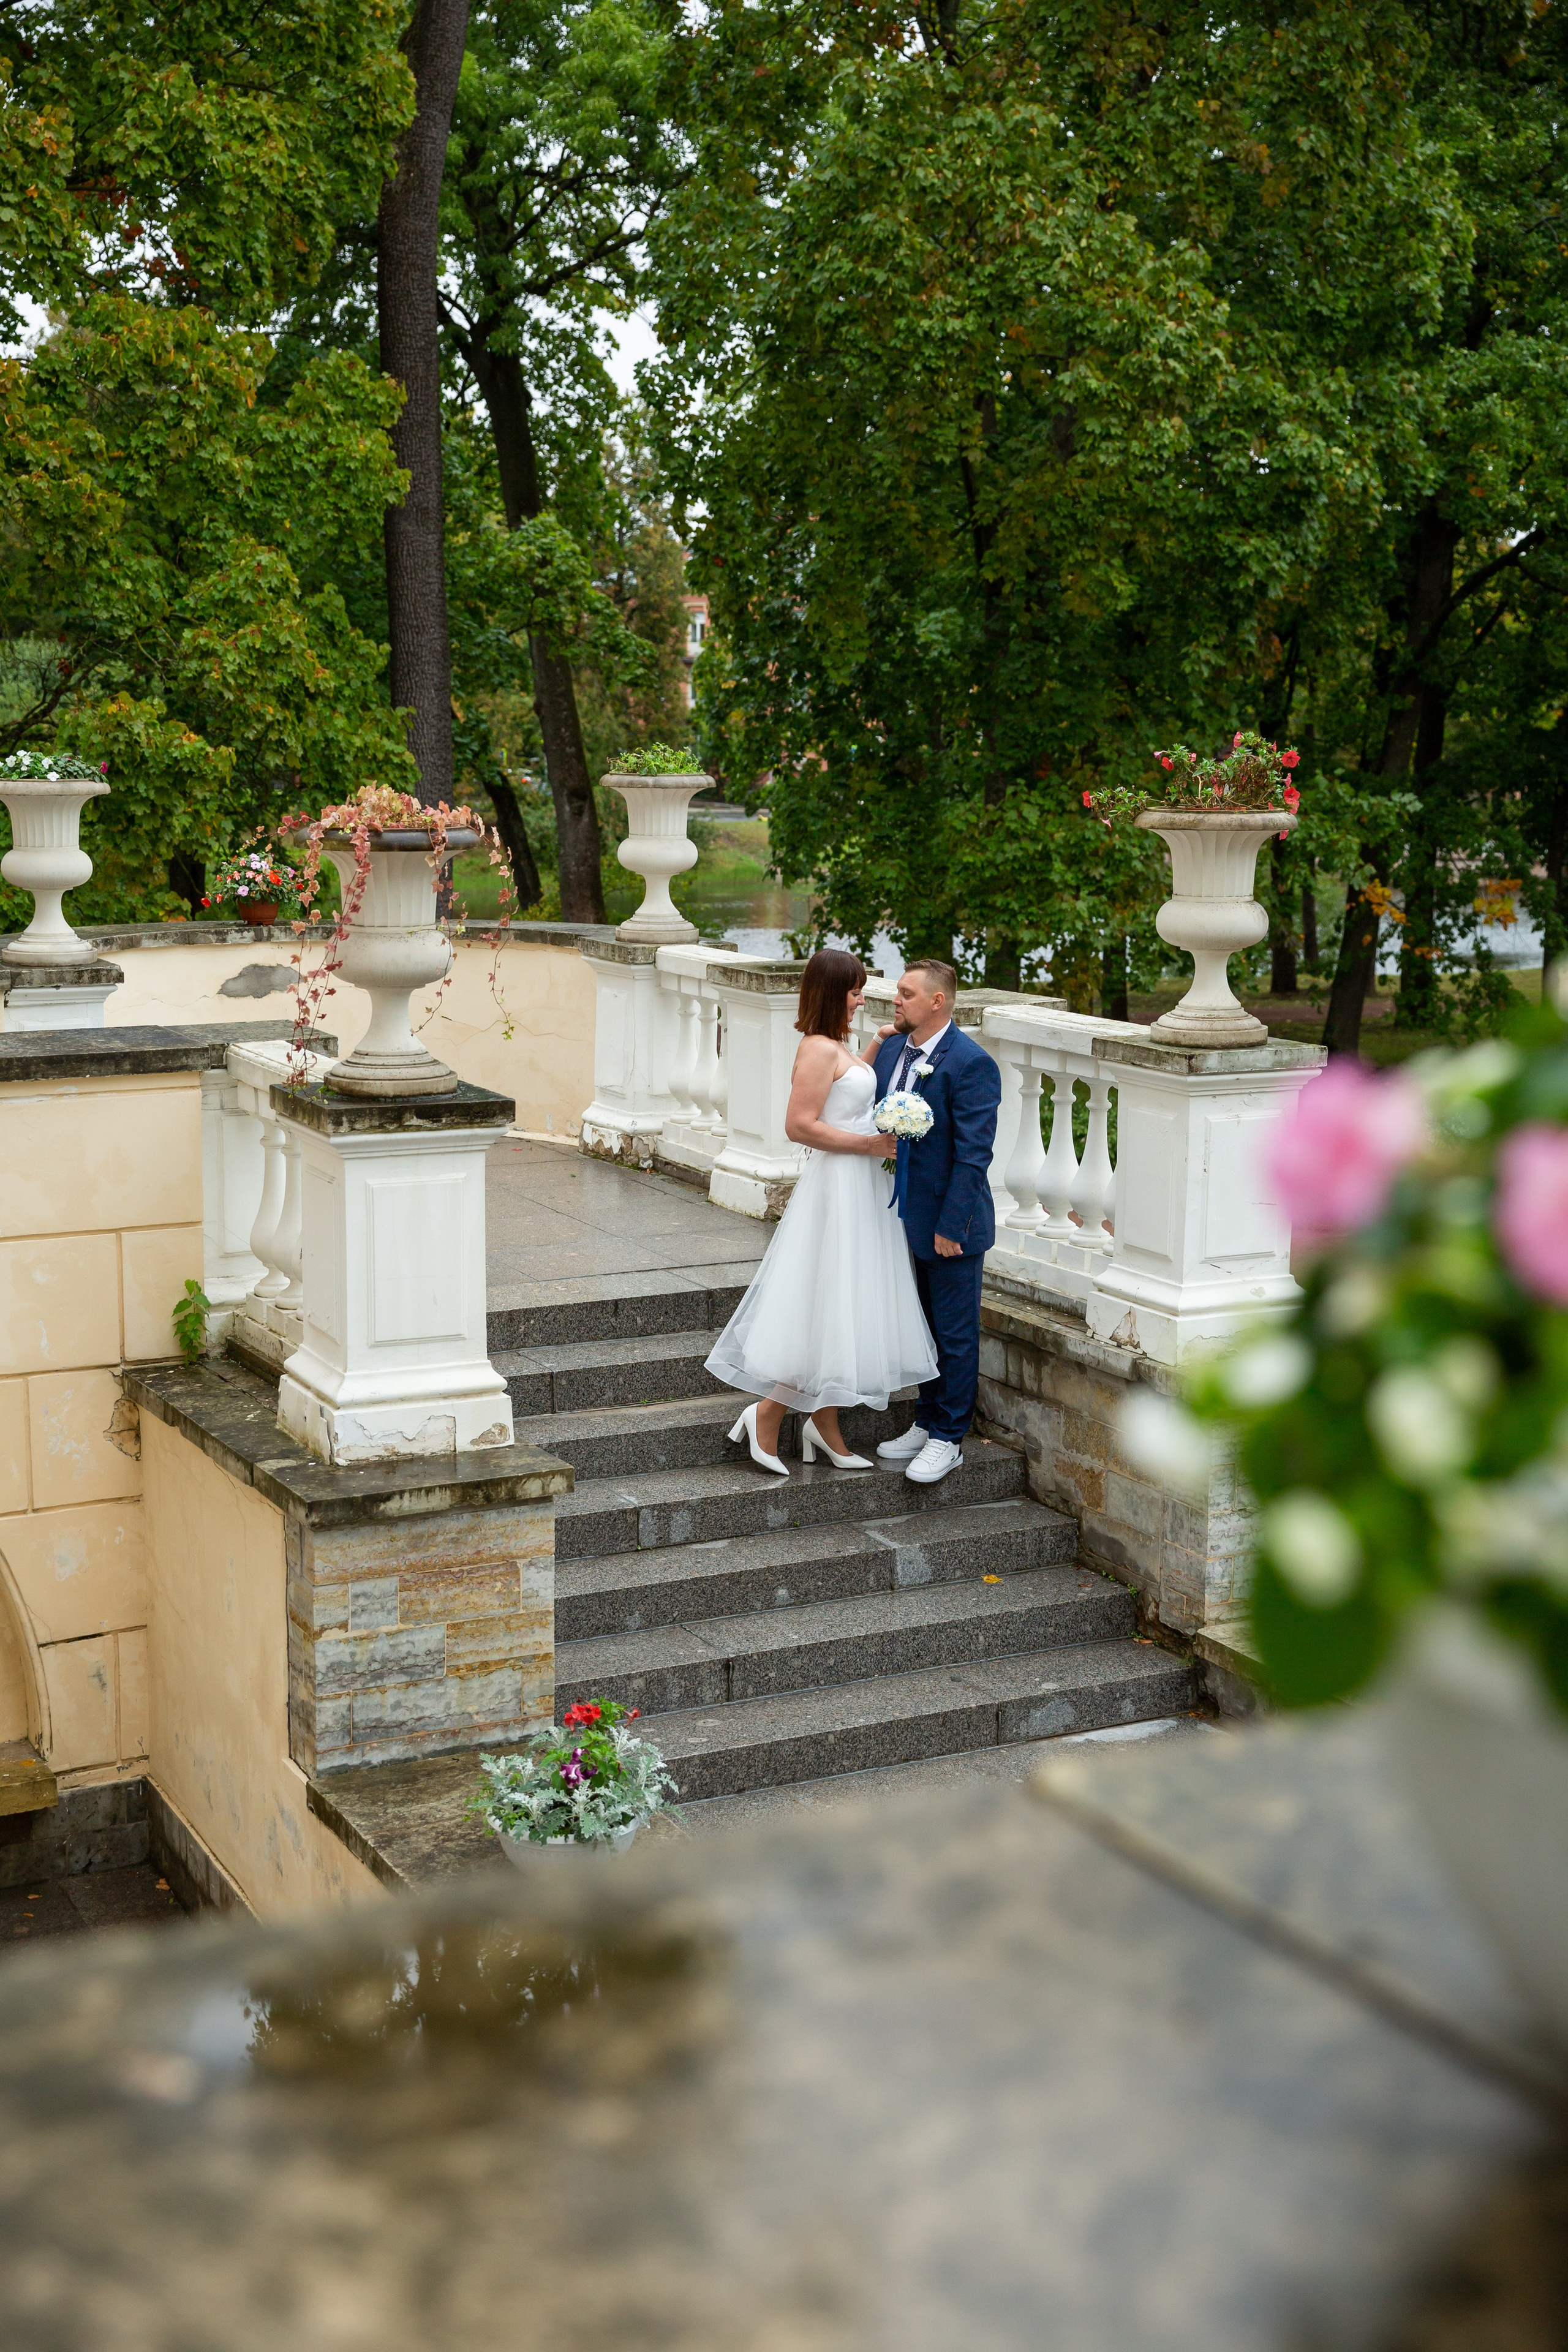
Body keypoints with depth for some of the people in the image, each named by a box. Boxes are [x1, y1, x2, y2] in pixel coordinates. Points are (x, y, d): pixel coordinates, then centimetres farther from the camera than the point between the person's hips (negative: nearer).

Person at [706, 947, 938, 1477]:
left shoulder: (835, 1047, 12)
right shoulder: (818, 1049, -17)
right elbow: (800, 1125, -24)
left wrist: (878, 1044, 23)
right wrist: (869, 1144, -20)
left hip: (860, 1189, 10)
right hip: (839, 1188, -10)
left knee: (842, 1313, 12)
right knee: (829, 1312, -6)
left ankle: (825, 1427, 18)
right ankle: (766, 1415, 3)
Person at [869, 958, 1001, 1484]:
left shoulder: (971, 1063, -19)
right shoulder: (891, 1048, 5)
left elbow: (973, 1154, -20)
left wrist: (951, 1226, -20)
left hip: (951, 1224, -8)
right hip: (909, 1216, 8)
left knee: (956, 1334, 4)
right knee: (924, 1327, 19)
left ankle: (948, 1439, 15)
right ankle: (927, 1424, 32)